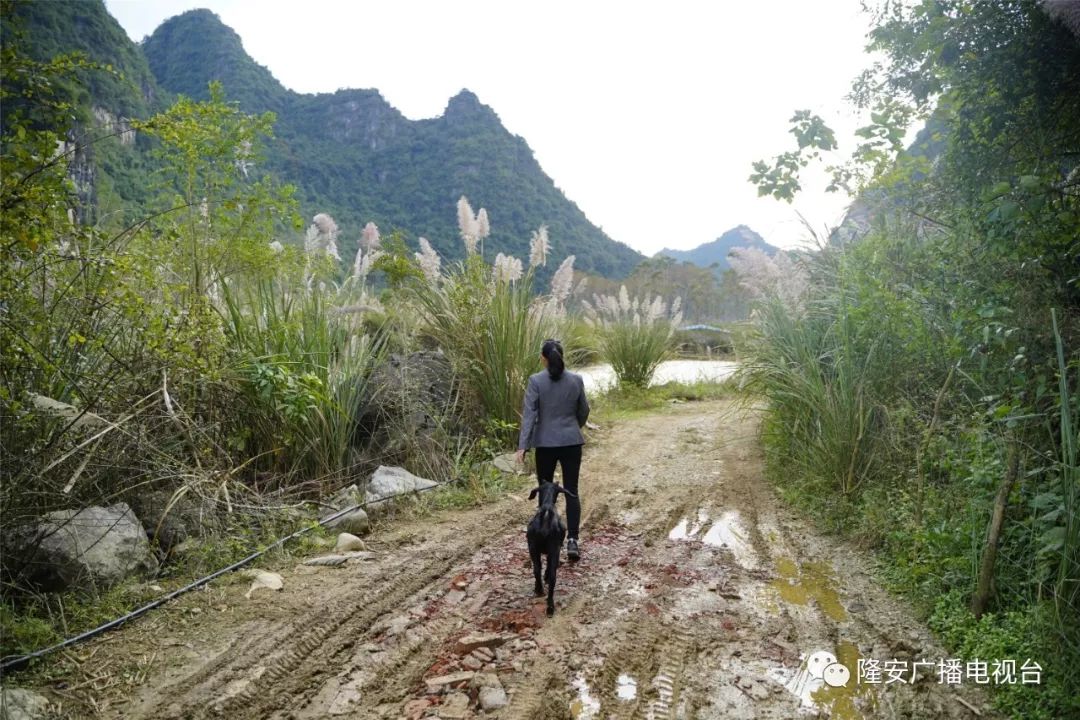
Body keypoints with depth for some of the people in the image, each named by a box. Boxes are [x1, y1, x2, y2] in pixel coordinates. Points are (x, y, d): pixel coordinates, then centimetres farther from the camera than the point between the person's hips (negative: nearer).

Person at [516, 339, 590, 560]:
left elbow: (529, 414, -13)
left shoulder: (536, 381, -9)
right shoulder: (576, 380, -1)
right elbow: (583, 411, 9)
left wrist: (522, 445, -12)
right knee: (571, 491, 4)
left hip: (546, 443, -1)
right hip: (571, 442, 2)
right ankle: (572, 540, -4)